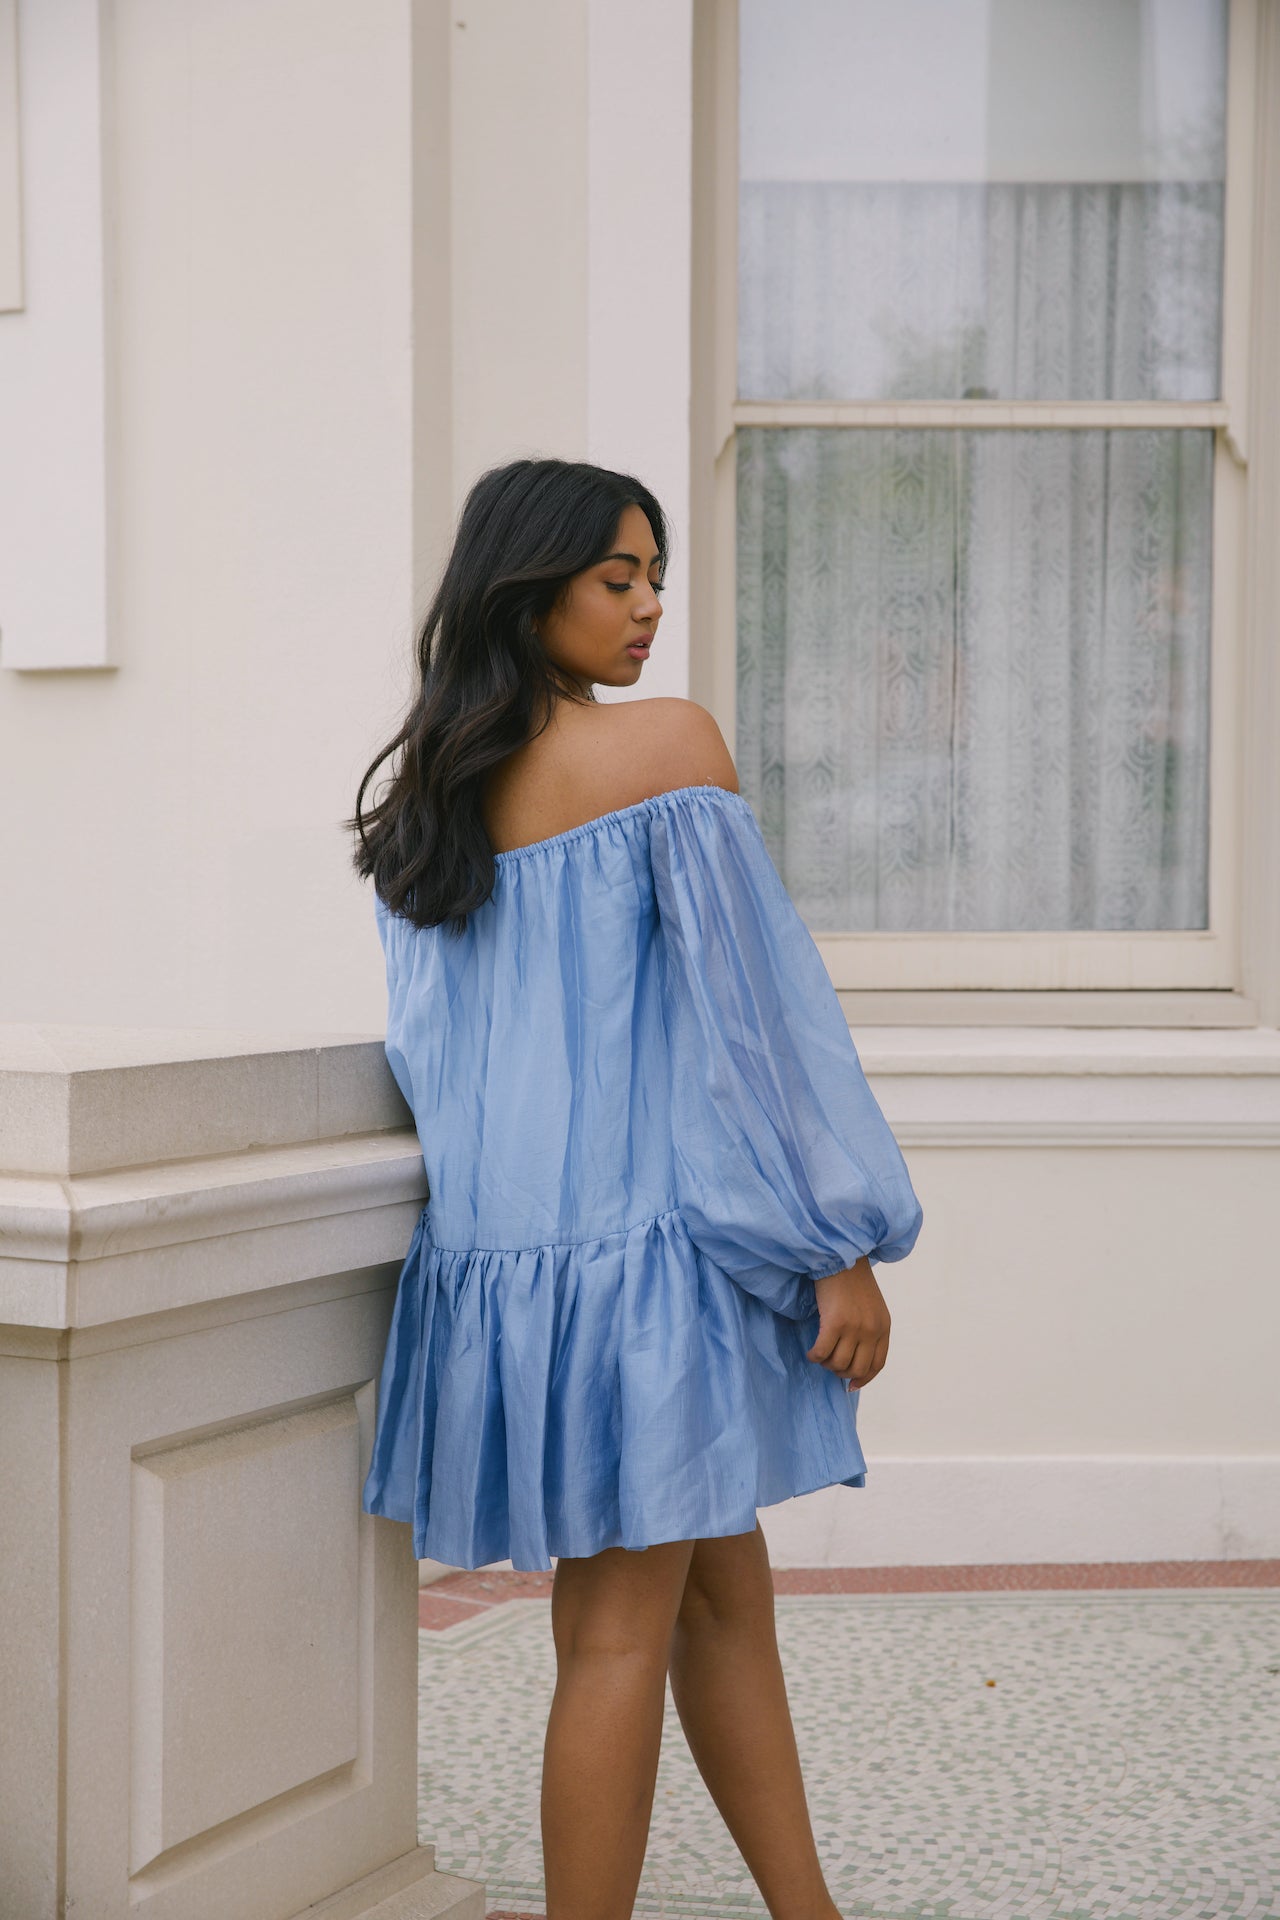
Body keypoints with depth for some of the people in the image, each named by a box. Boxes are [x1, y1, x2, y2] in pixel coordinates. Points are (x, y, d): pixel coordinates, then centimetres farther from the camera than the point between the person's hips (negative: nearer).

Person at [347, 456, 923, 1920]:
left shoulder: (427, 791, 11)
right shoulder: (668, 744, -8)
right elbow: (754, 999, -11)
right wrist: (846, 1246, -8)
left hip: (496, 1246, 7)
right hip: (651, 1233, -7)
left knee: (724, 1590, 17)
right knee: (620, 1633, 0)